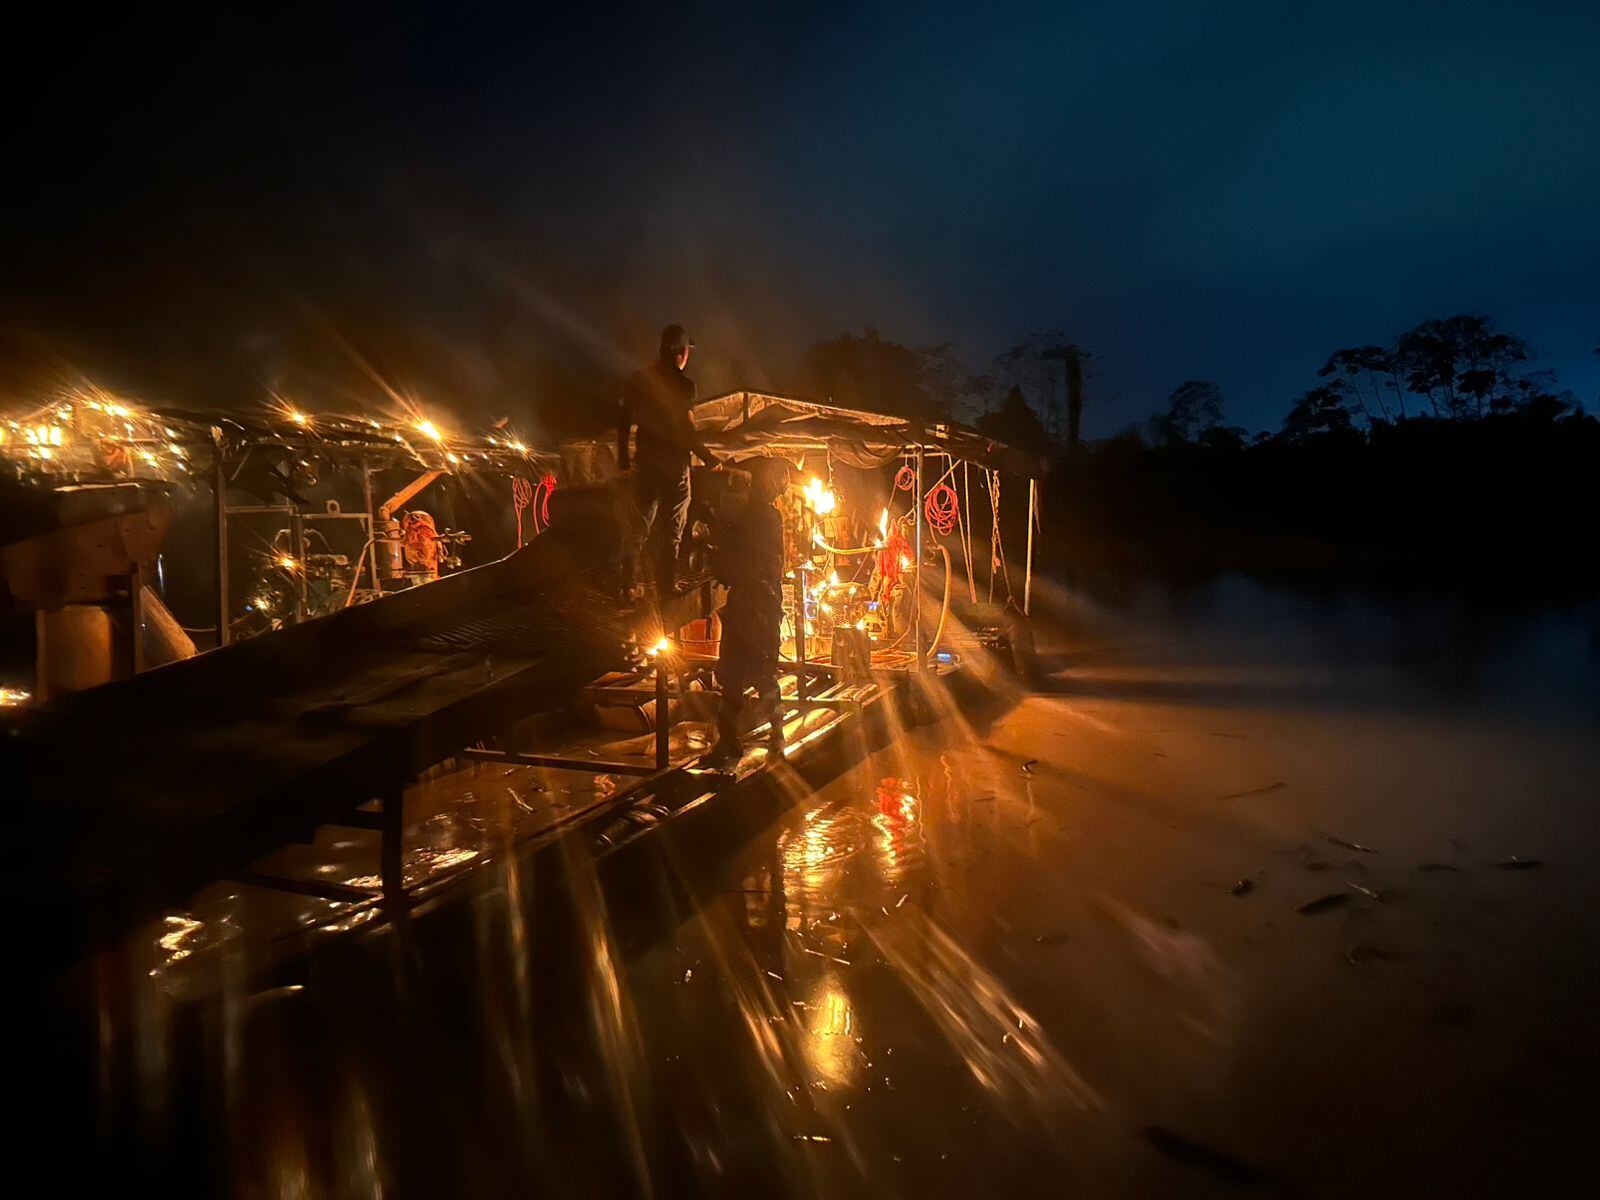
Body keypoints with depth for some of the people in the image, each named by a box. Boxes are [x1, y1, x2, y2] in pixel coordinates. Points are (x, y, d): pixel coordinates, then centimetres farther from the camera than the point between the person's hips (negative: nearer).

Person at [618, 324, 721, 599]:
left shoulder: (637, 380, 6)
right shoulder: (683, 384, -11)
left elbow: (623, 420, 10)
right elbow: (685, 427, -16)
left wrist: (623, 456, 20)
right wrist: (706, 457, -6)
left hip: (645, 463, 5)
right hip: (674, 465, -5)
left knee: (637, 527, 16)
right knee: (670, 533, 3)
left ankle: (629, 585, 22)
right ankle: (666, 592, 4)